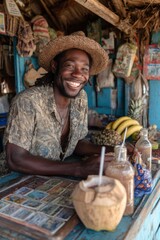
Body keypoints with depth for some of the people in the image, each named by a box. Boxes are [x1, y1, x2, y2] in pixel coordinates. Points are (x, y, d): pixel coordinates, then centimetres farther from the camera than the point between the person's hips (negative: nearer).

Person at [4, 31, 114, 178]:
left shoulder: (81, 98, -6)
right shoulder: (27, 101, -23)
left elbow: (78, 141, 4)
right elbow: (15, 160, -24)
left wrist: (111, 151, -14)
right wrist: (78, 168, -28)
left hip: (58, 178, 5)